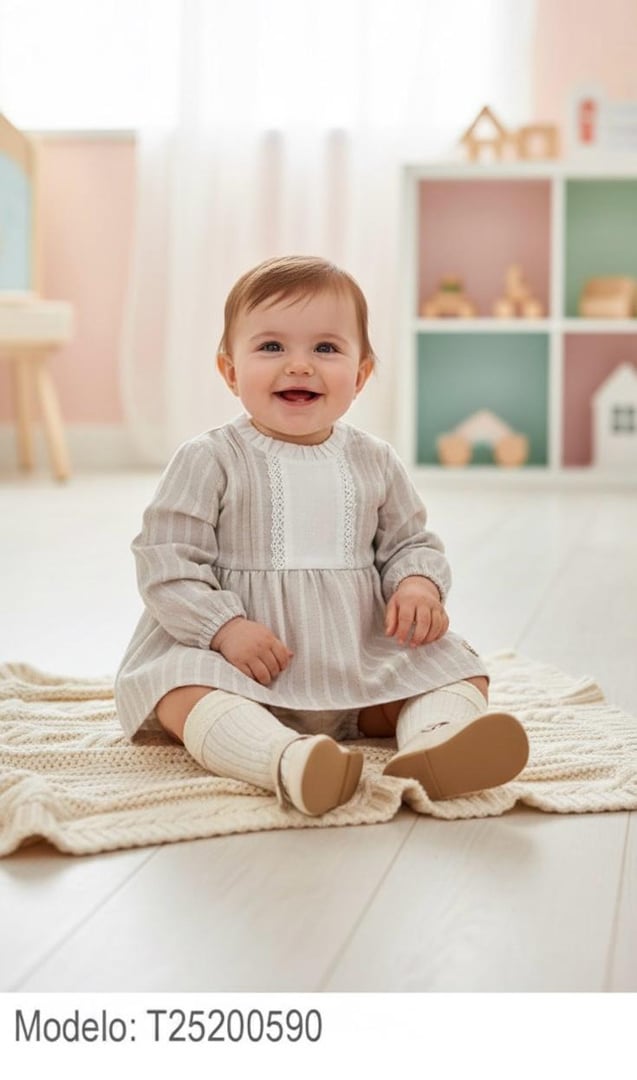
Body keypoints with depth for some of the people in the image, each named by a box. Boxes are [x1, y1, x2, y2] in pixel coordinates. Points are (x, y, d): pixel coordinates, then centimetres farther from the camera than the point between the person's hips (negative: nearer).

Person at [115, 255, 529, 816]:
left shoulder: (376, 462, 5)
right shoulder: (209, 460, -6)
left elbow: (410, 542, 15)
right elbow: (167, 559, -9)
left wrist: (419, 584, -8)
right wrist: (224, 626, -22)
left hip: (362, 660, 4)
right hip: (237, 657, -4)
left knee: (459, 668, -10)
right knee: (181, 686, -32)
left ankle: (434, 739, -41)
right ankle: (287, 760, -57)